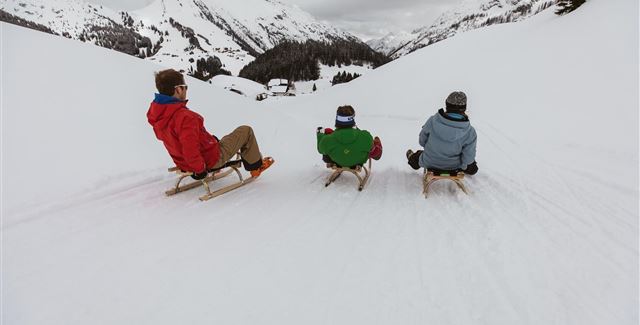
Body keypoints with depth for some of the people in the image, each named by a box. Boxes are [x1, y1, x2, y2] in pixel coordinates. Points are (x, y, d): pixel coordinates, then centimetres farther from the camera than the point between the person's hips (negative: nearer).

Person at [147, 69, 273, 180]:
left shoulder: (156, 113, -4)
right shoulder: (185, 117, -34)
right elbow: (190, 150, -35)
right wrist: (200, 170, -18)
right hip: (211, 160, -9)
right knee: (246, 131, 7)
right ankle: (255, 166, 22)